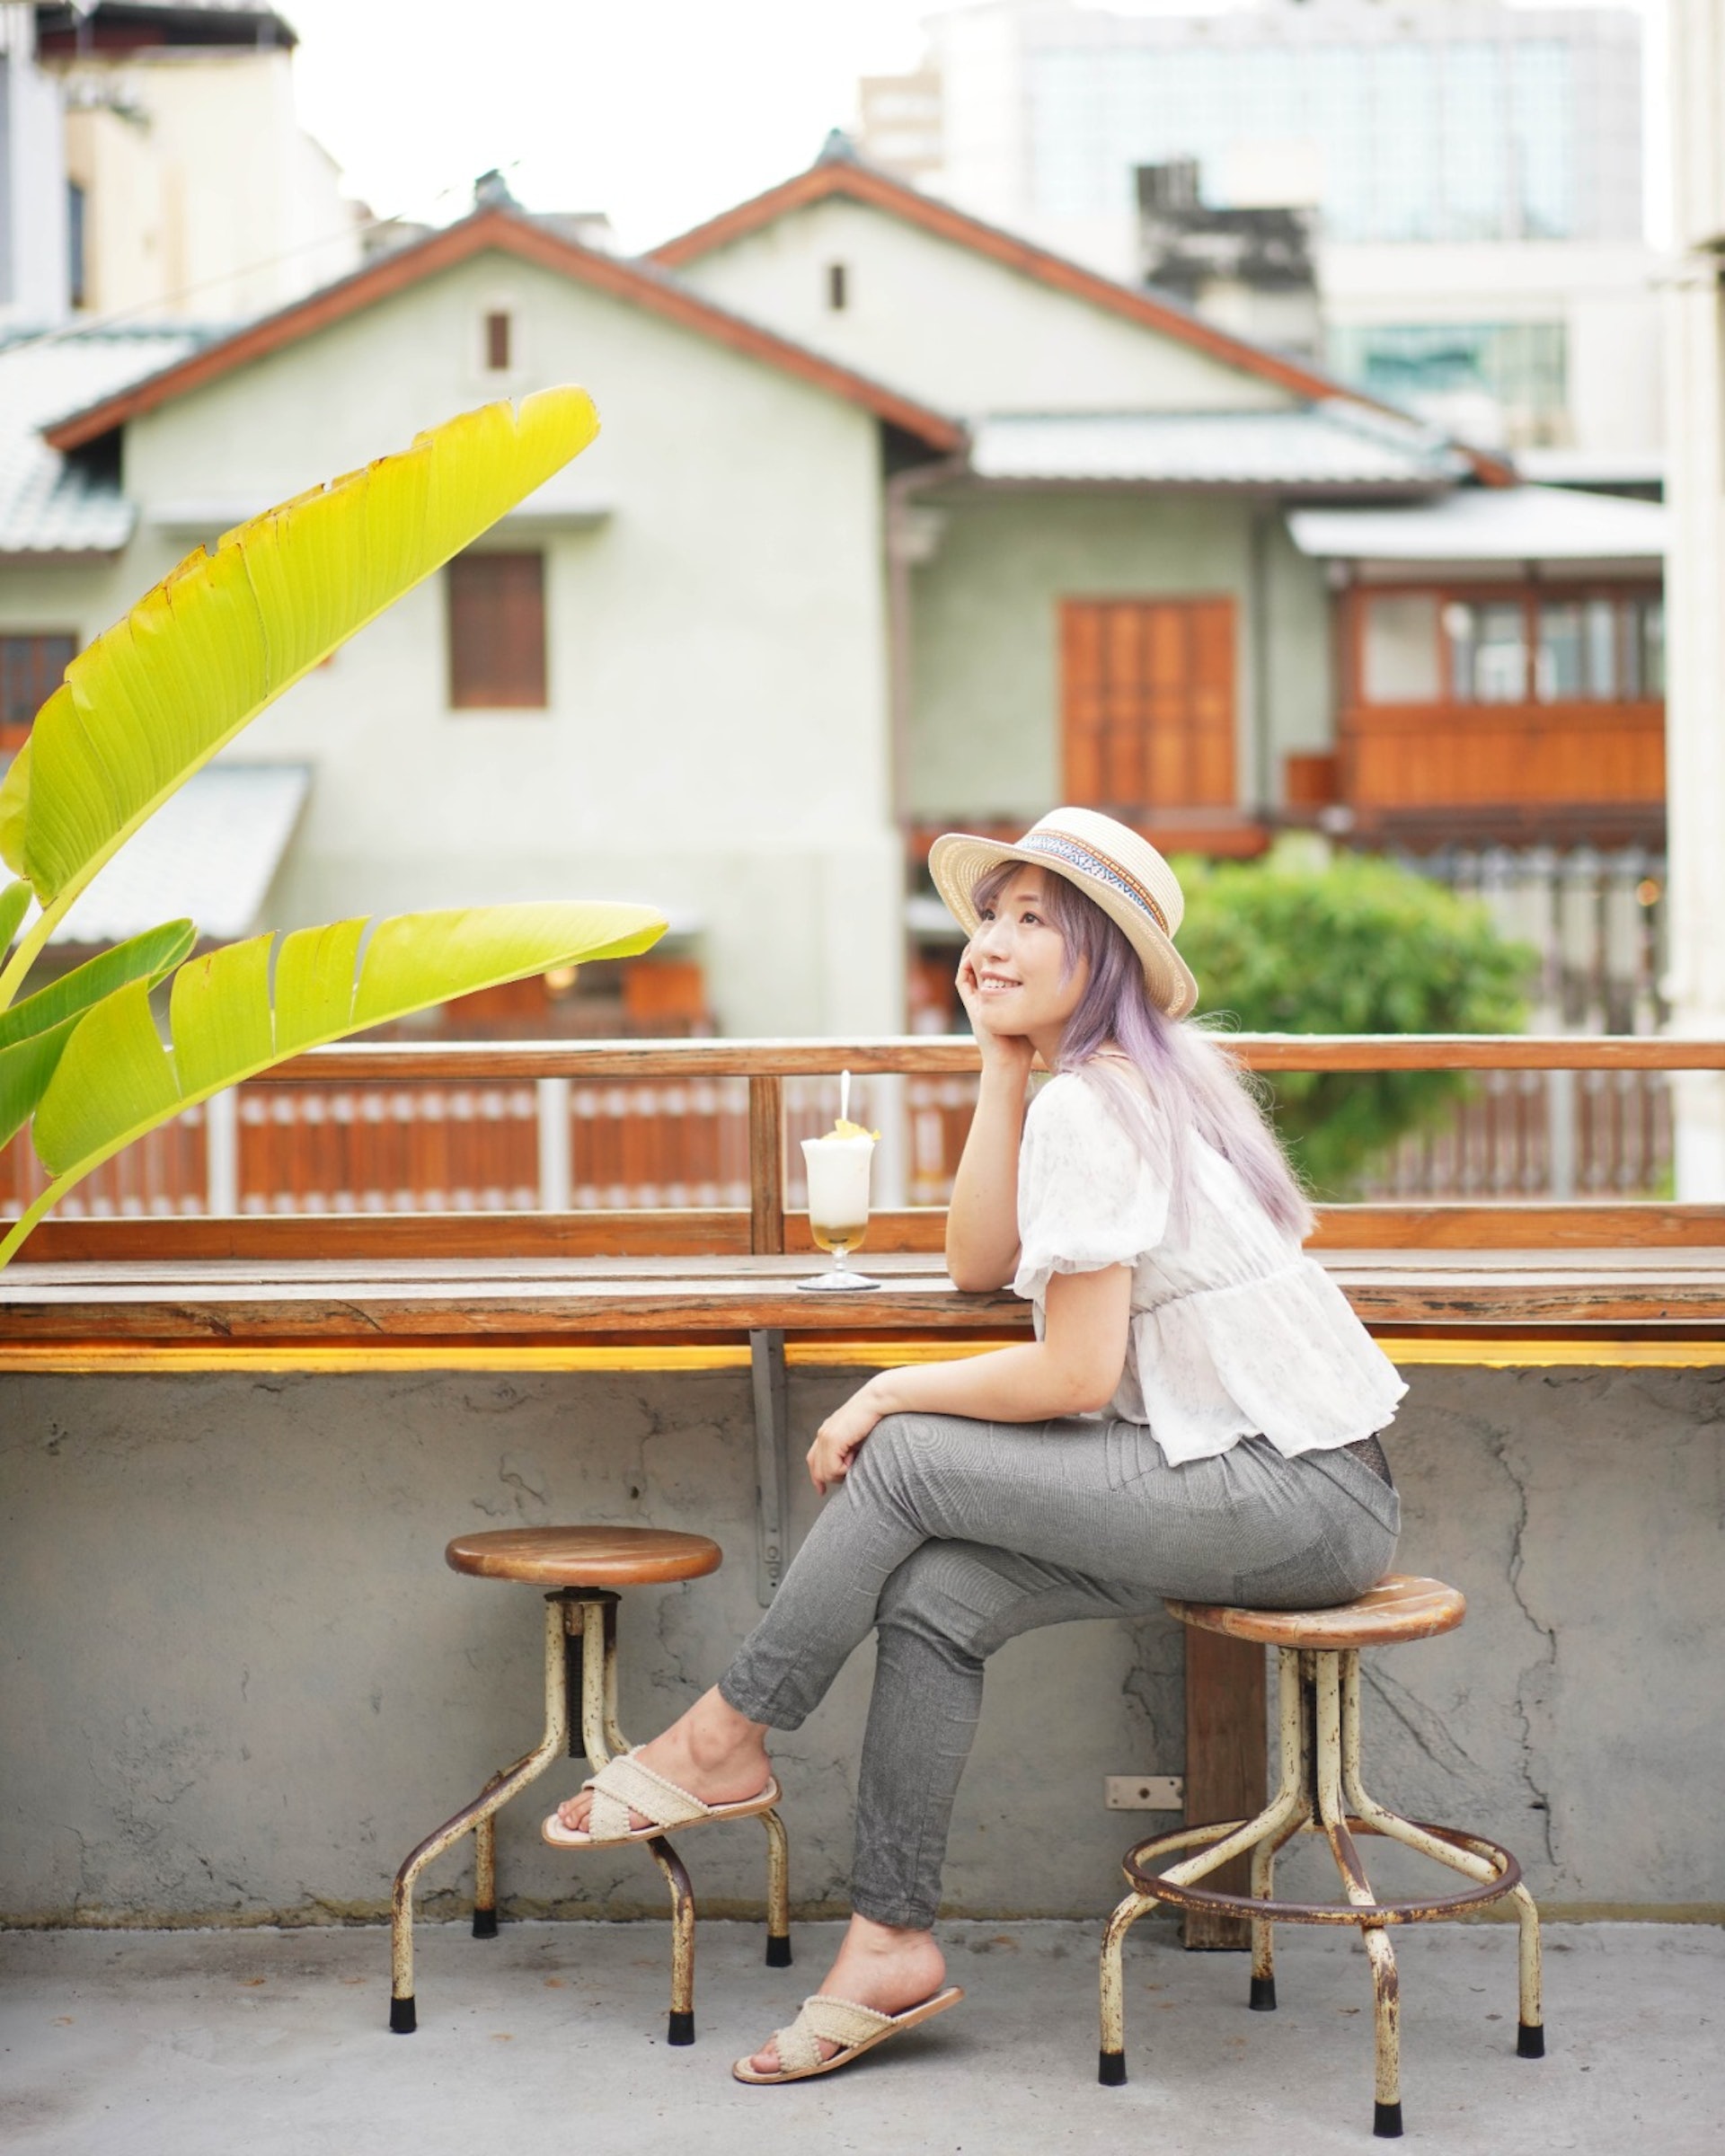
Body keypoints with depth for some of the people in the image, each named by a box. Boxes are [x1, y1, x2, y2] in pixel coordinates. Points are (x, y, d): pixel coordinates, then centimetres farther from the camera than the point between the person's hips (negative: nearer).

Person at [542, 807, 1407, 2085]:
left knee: (905, 1463, -11)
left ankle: (724, 1741, 6)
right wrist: (1003, 1061, 8)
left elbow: (1075, 1372, -18)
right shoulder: (1132, 1074, 15)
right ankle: (893, 1944, 1)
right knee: (933, 1598, -3)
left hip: (1300, 1501, -9)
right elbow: (979, 1264, 13)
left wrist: (894, 1394, -4)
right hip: (1294, 1490, 9)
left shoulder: (1089, 1107, -15)